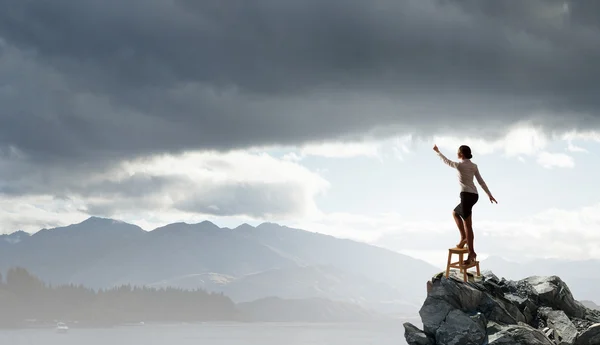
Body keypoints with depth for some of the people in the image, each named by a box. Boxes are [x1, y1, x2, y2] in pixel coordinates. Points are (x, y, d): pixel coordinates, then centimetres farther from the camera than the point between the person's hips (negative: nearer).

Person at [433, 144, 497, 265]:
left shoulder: (459, 165, -8)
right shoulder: (474, 166, 11)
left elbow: (446, 161, 9)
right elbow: (481, 181, 11)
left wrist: (437, 151, 24)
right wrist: (490, 195, 12)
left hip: (466, 195, -8)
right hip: (474, 195, 8)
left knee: (468, 224, -3)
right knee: (455, 213, 22)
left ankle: (471, 252, -4)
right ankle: (463, 237, 14)